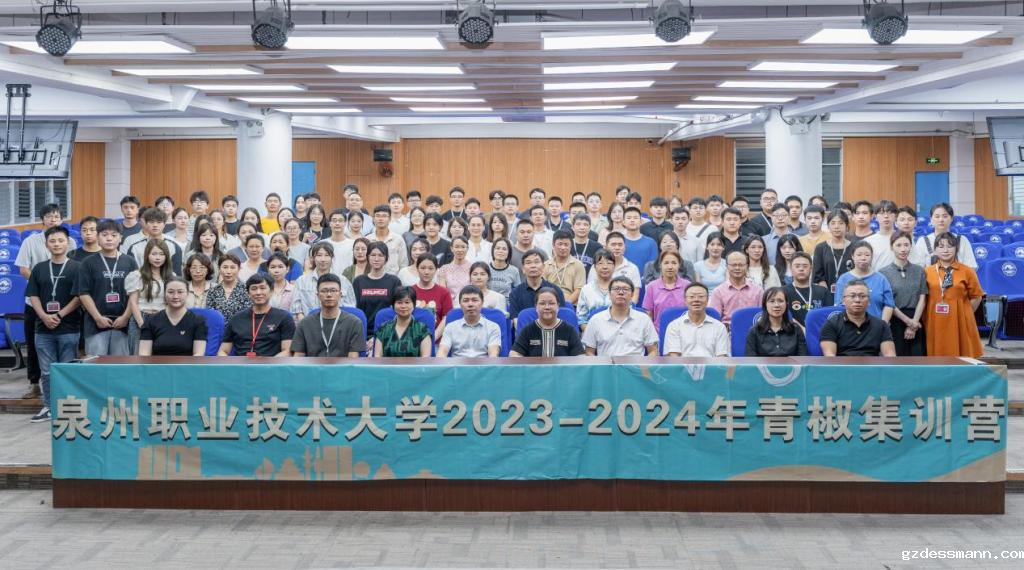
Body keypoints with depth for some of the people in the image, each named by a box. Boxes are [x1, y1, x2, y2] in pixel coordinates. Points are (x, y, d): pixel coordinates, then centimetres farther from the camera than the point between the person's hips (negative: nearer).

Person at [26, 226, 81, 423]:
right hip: (43, 328, 3)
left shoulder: (76, 268, 0)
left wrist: (59, 315, -12)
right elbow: (33, 296, 7)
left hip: (69, 328, -3)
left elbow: (79, 296, -6)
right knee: (47, 371, 8)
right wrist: (45, 316, -9)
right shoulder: (39, 268, 10)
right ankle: (48, 407, 17)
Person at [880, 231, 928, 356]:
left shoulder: (919, 271, 10)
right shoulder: (883, 273, -1)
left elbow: (922, 299, 5)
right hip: (895, 322, -3)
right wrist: (908, 321, -7)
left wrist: (913, 323, -6)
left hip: (916, 323, 3)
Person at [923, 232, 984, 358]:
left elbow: (976, 297, 6)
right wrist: (937, 313, 4)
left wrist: (964, 314, 4)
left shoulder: (967, 271, 1)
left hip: (959, 324, -1)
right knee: (937, 357, 2)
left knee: (961, 357, 2)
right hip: (935, 324, 1)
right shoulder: (927, 272, 4)